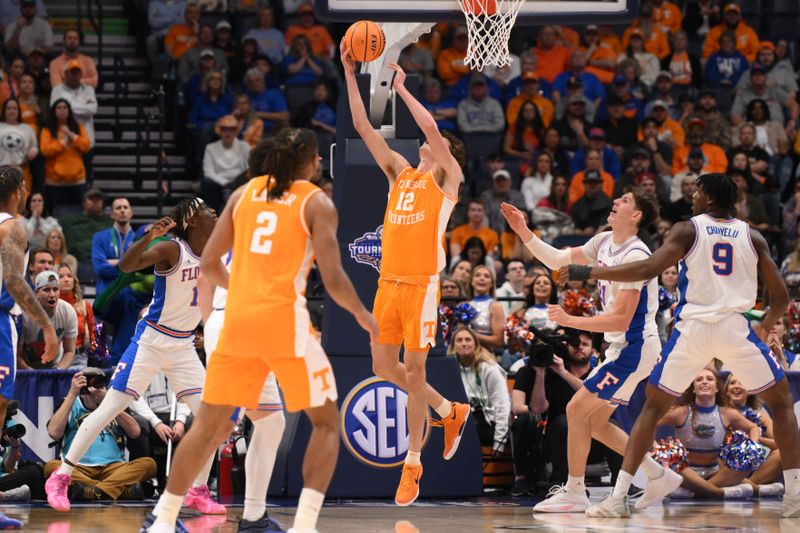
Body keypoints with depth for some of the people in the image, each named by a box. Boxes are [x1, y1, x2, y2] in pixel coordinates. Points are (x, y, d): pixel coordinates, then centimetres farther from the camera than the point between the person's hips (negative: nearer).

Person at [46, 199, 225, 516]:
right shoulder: (171, 249, -16)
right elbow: (125, 265, -29)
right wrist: (149, 237, -44)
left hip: (183, 345, 6)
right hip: (151, 341, -6)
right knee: (111, 407, -7)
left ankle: (198, 491, 9)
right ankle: (60, 478, -1)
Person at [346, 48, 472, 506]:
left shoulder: (447, 177, 1)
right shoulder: (400, 173, 16)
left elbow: (431, 128, -16)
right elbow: (364, 127, 12)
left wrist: (402, 88, -7)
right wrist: (350, 75, 6)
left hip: (422, 284, -6)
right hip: (389, 282, 6)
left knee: (414, 371, -4)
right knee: (384, 366, 8)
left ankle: (413, 467, 3)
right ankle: (450, 411, 30)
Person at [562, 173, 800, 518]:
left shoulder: (688, 230, 5)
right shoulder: (752, 237, 11)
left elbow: (647, 270, -8)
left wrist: (588, 273, -2)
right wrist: (766, 325, 30)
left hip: (693, 327, 0)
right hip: (736, 328, 0)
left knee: (653, 407, 14)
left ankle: (618, 498, 5)